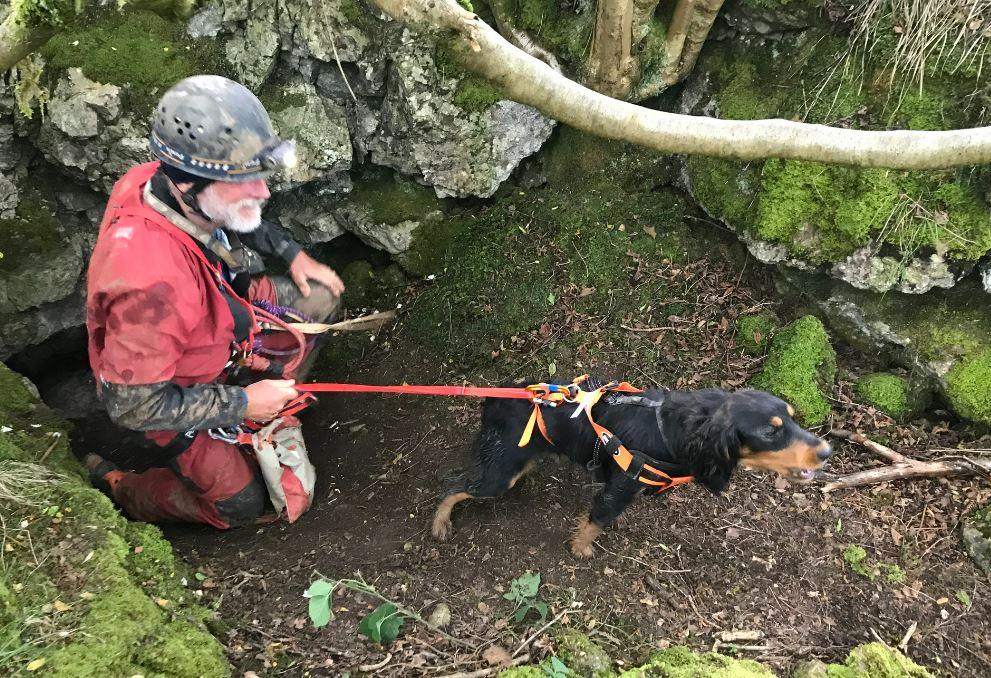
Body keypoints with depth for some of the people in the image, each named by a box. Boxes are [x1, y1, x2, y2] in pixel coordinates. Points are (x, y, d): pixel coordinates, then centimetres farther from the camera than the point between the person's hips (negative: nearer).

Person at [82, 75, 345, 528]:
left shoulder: (163, 181, -23)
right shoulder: (150, 283, -46)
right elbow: (134, 406, -34)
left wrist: (293, 253, 1)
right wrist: (241, 404, -25)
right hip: (167, 387, -7)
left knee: (321, 299, 6)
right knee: (240, 505, 6)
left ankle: (276, 406, 25)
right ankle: (115, 488, 27)